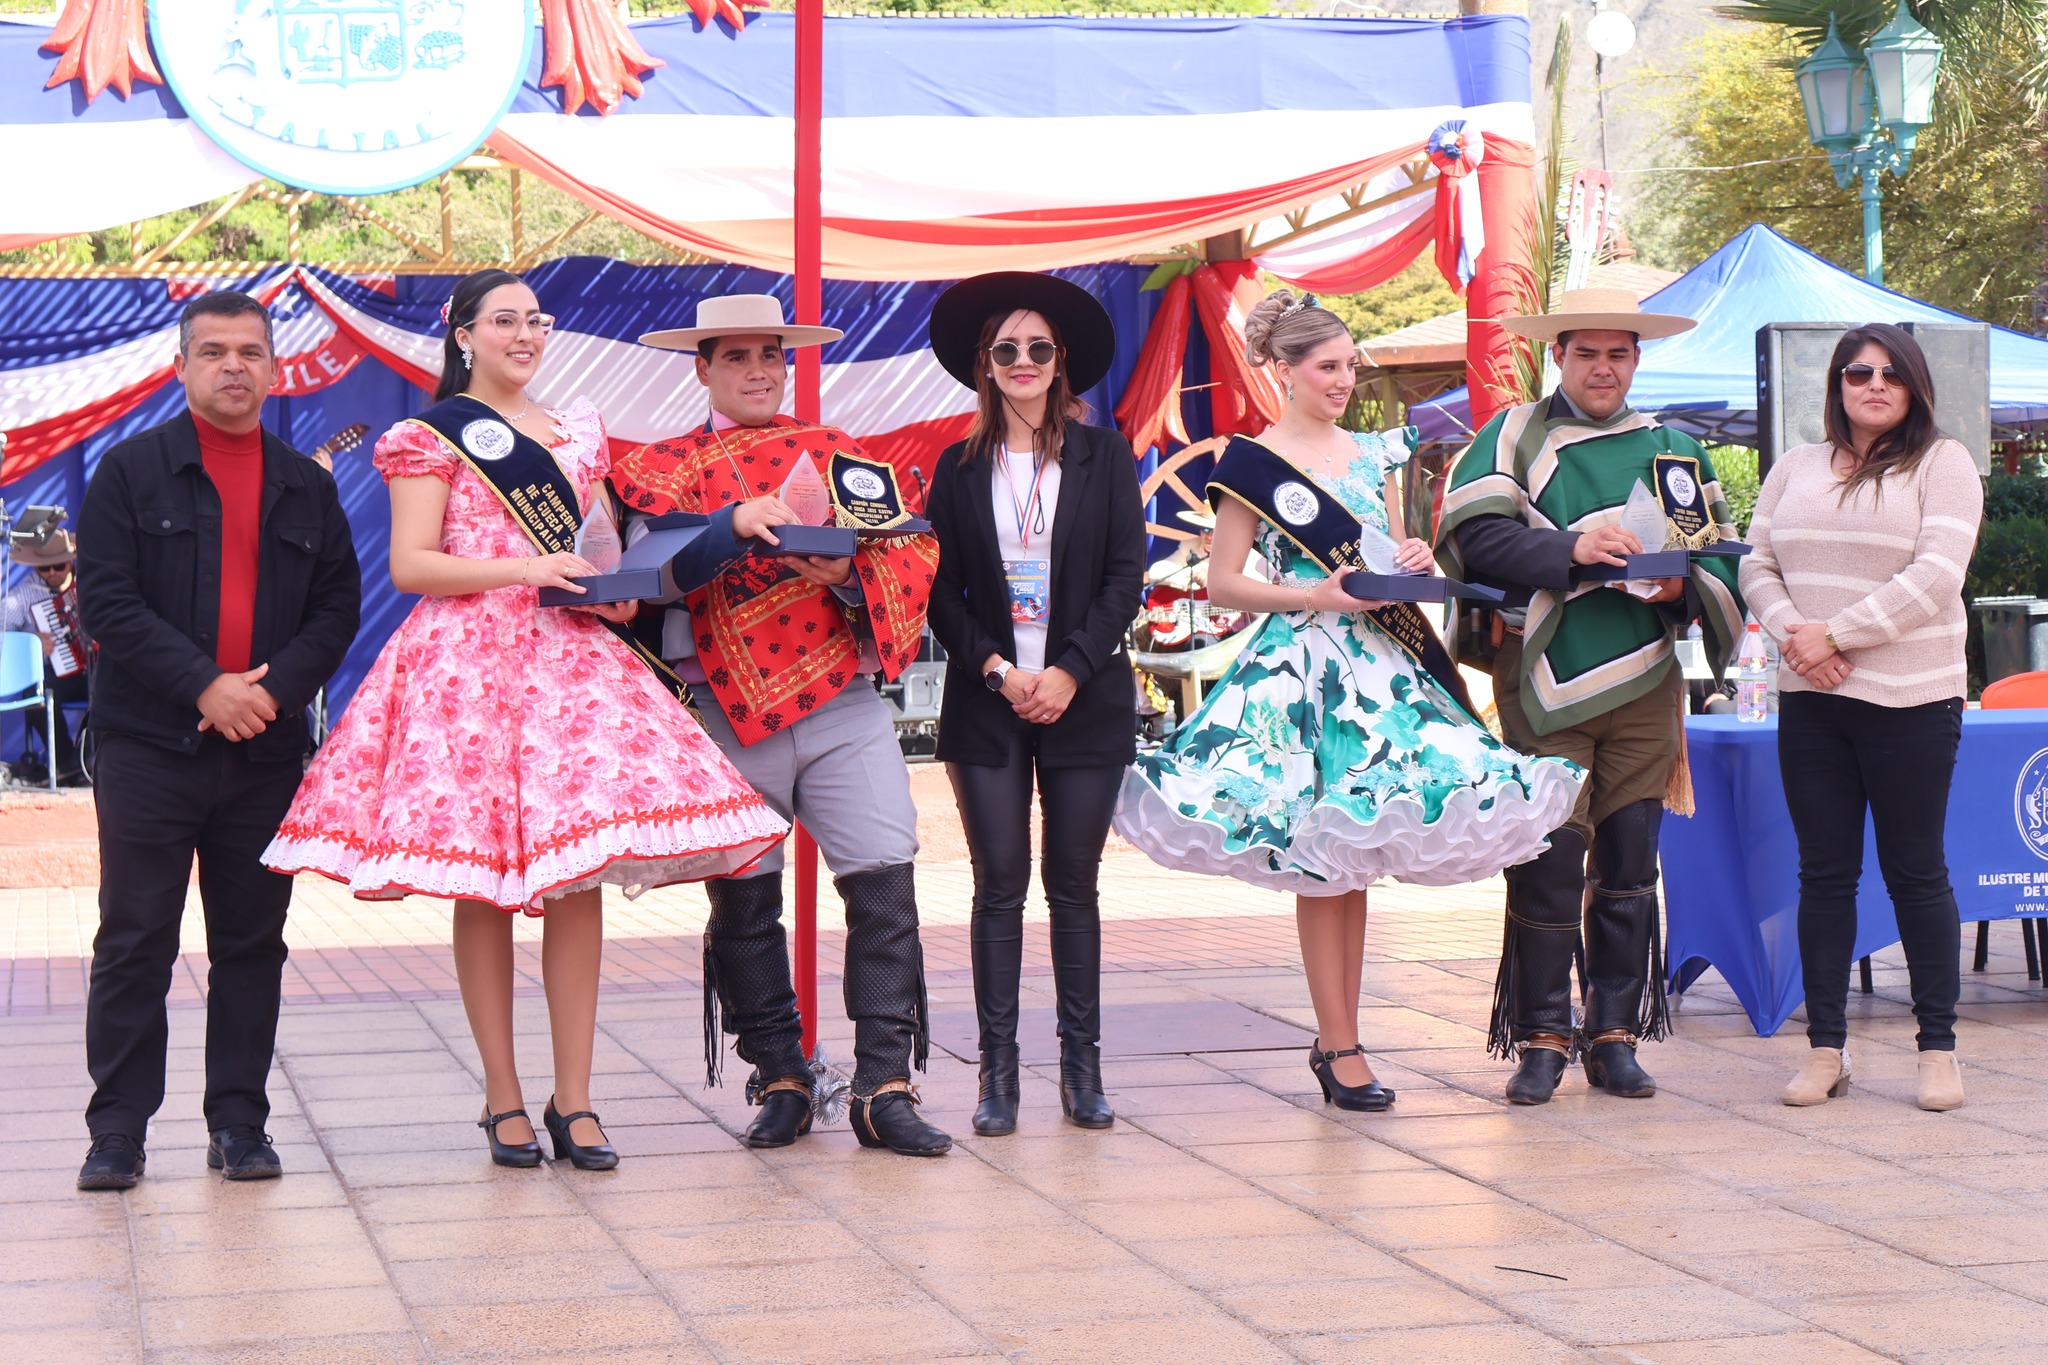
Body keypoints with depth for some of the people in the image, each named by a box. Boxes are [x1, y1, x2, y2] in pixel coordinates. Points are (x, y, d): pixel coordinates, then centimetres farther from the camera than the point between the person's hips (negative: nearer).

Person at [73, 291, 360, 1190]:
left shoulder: (307, 487, 12)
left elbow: (338, 606, 9)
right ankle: (117, 1132, 5)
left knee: (253, 942, 7)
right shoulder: (130, 472, 2)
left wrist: (276, 688, -9)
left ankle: (239, 1124, 15)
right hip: (148, 746, -3)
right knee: (134, 945, -1)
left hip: (266, 747, 3)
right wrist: (204, 685, -15)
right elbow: (105, 600, -6)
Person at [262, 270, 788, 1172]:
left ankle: (573, 1100, 0)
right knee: (481, 886, -2)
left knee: (581, 875, -4)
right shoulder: (433, 436, 3)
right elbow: (409, 564, -5)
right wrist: (521, 569, -15)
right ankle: (503, 1099, 6)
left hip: (571, 656, 4)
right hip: (468, 658, -4)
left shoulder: (577, 435, 19)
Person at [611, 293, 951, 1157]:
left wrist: (845, 572, -14)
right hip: (727, 720, 0)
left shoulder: (837, 455, 14)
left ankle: (884, 1087, -4)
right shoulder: (669, 468, 11)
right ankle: (780, 1081, 17)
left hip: (844, 706, 0)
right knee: (742, 905, 3)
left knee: (885, 885, -9)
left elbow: (911, 555, 4)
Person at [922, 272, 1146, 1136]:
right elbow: (940, 591, 5)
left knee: (1073, 884, 4)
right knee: (999, 884, -2)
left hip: (1085, 701, -1)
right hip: (987, 703, 1)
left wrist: (1070, 672, -10)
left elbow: (1126, 577, 0)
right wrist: (996, 669, -9)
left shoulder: (1103, 457, 5)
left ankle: (1082, 1064, 10)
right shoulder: (959, 468, 8)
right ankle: (998, 1070, 1)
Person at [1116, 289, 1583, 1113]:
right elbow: (1223, 584, -5)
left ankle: (1337, 1037, 12)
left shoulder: (1373, 456, 15)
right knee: (1322, 858, -5)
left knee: (1358, 854, 6)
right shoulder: (1252, 464, -2)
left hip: (1383, 665, 6)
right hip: (1303, 668, -6)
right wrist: (1317, 597, -15)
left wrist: (1415, 565, -1)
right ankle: (1339, 1046, 0)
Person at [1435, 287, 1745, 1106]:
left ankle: (1616, 1037, 14)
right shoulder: (1513, 439, 4)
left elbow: (1721, 557, 15)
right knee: (1547, 859, -5)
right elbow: (1471, 537, -10)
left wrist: (1680, 585, -7)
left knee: (1629, 866, 6)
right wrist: (1570, 550, -22)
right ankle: (1542, 1039, 5)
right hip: (1544, 684, -3)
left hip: (1643, 684, 3)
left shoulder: (1673, 449, 15)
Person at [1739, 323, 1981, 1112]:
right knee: (1824, 872, 5)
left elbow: (1935, 576, -11)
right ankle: (1825, 1048, 9)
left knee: (1916, 872, 1)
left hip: (1910, 699, -4)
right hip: (1809, 700, 4)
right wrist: (1791, 633, -9)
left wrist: (1836, 635, -15)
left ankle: (1938, 1048, 8)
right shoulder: (1797, 468, 14)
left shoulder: (1943, 464, -1)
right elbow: (1757, 564, 11)